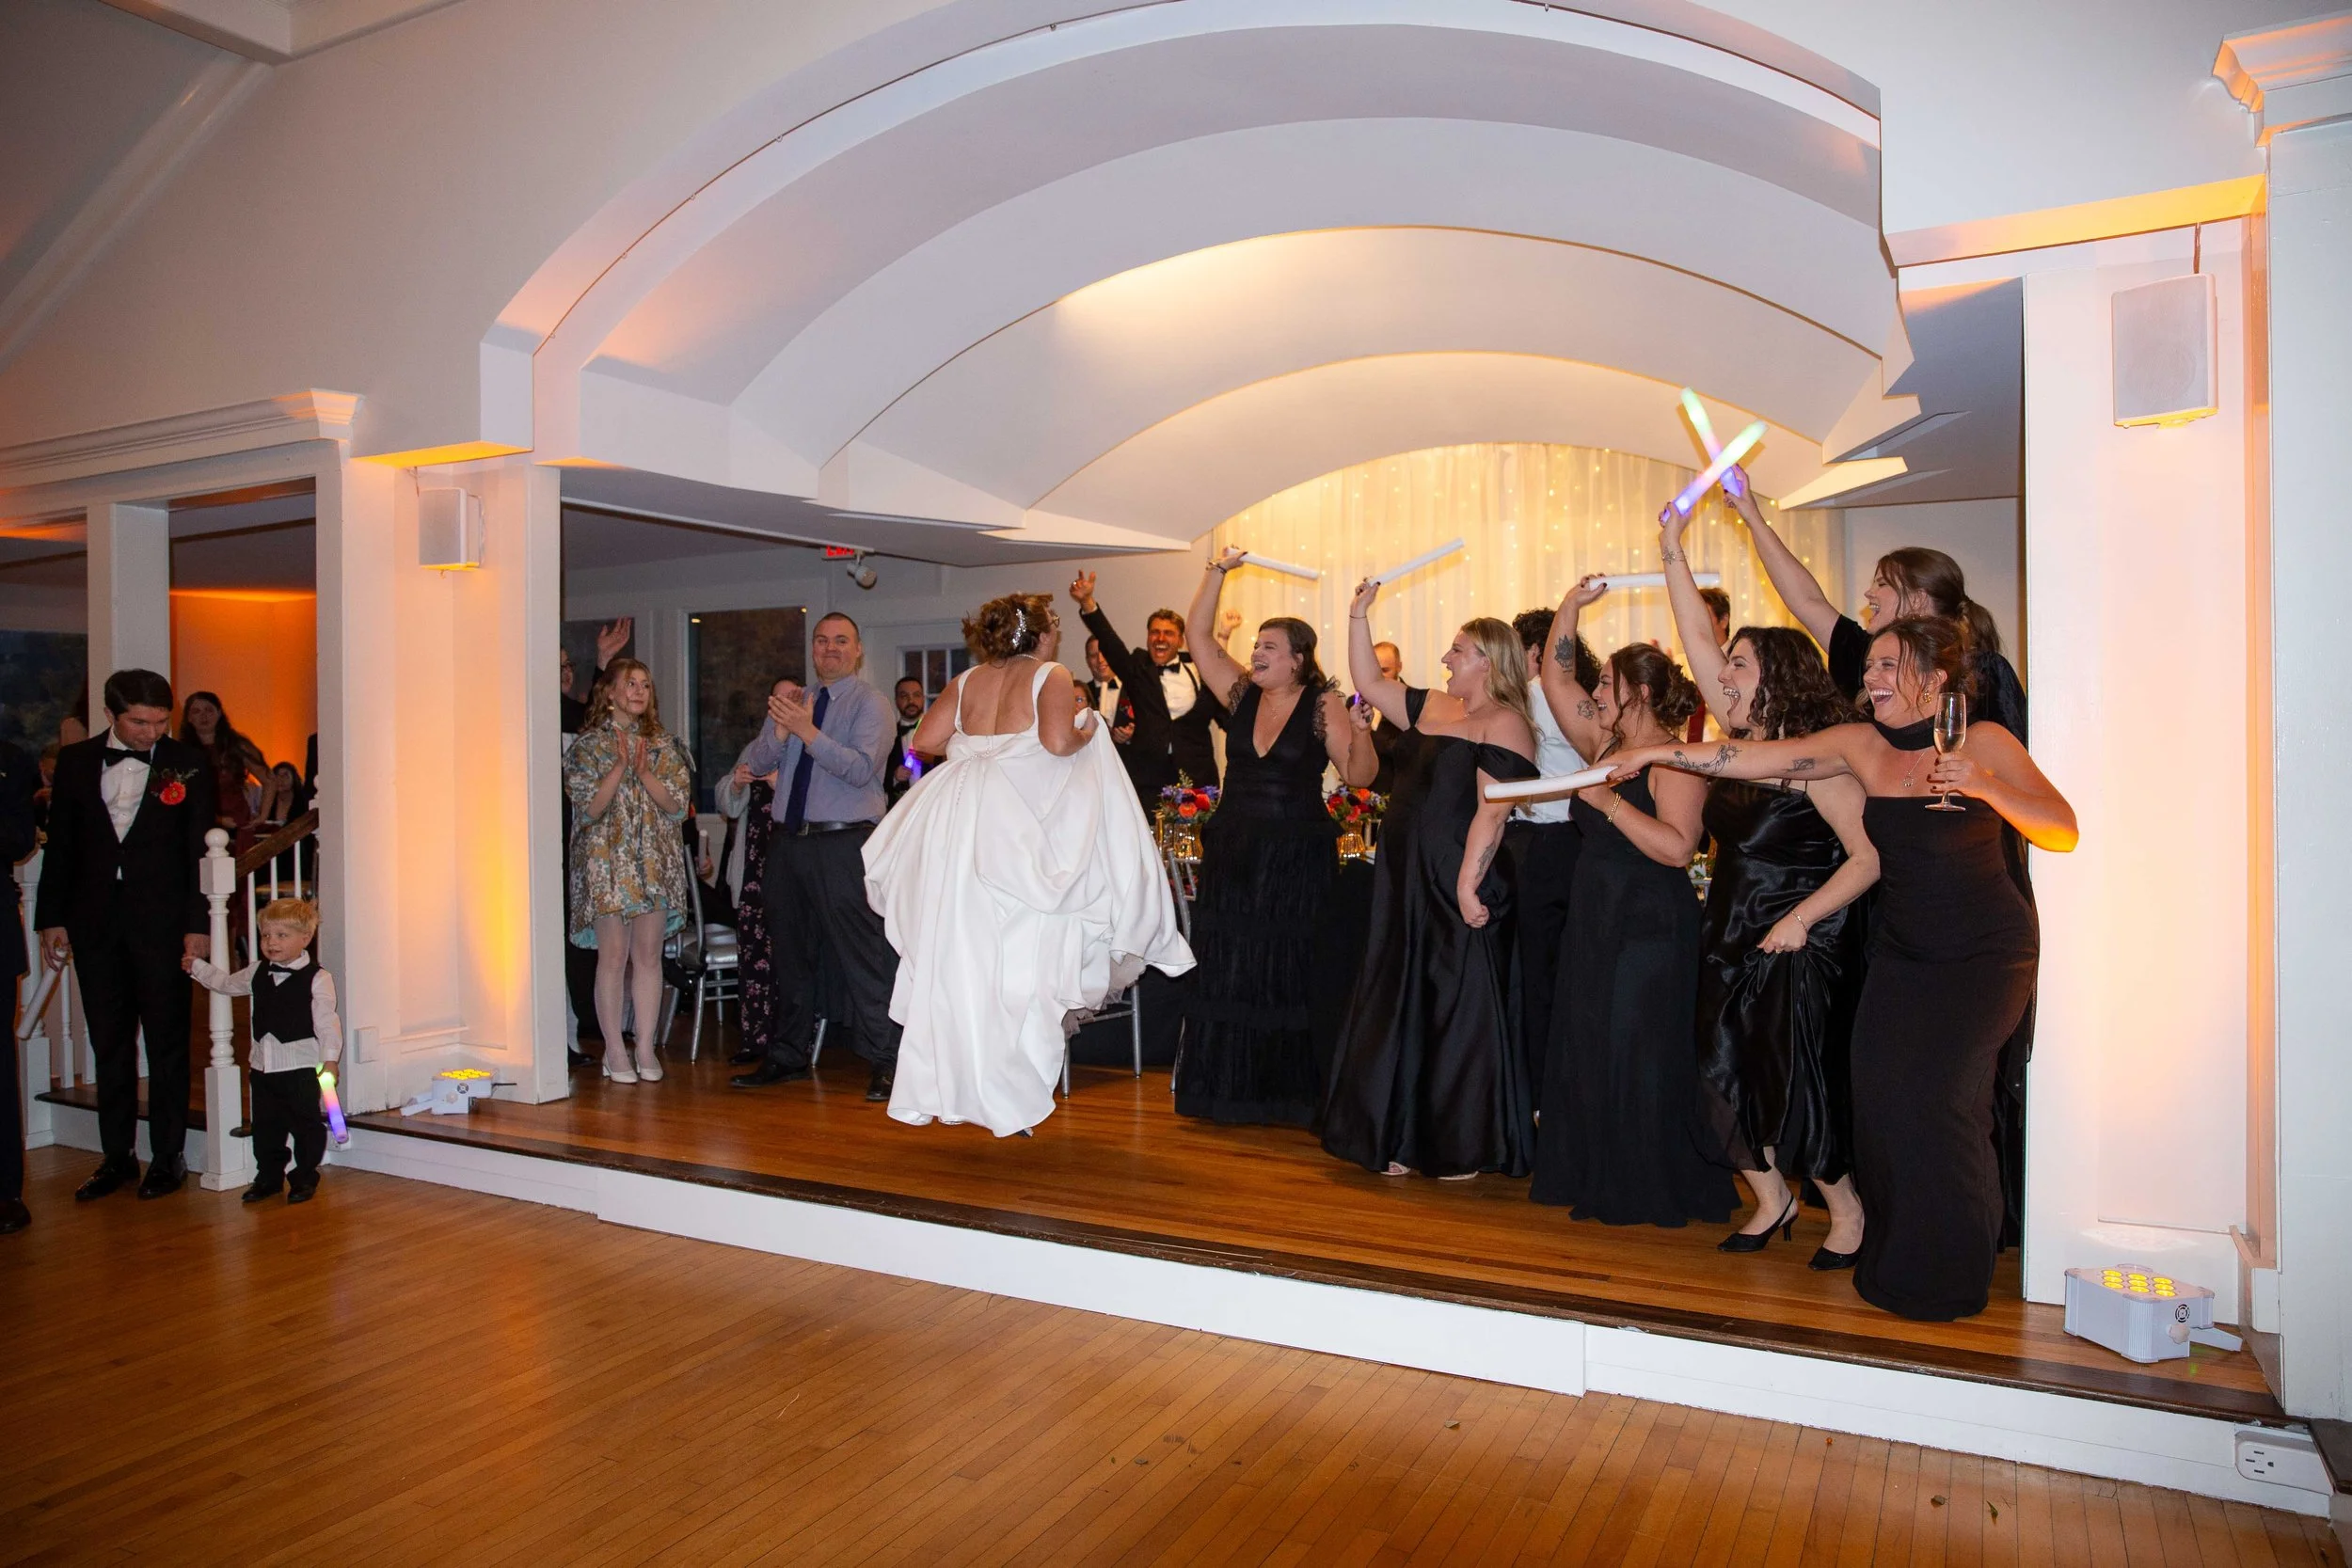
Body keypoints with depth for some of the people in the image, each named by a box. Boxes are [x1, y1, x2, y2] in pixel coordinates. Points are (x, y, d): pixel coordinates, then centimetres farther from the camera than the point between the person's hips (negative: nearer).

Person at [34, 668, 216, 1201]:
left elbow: (202, 849, -1)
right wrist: (52, 919, 5)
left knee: (167, 1042, 4)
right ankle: (117, 1155, 20)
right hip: (94, 923, 3)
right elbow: (60, 845, 10)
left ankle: (168, 1156, 13)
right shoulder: (75, 762, 7)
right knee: (109, 1043, 10)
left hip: (162, 921, -3)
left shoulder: (189, 764, -1)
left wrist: (198, 924, -6)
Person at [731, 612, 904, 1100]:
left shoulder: (869, 703, -3)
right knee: (790, 954, 15)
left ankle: (884, 1061, 0)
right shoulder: (793, 701, 16)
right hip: (788, 841, 7)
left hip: (844, 844, -6)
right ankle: (787, 1056, 29)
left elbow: (862, 769, -17)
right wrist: (780, 729, -11)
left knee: (862, 954, -7)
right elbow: (755, 764, 7)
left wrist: (808, 732, -22)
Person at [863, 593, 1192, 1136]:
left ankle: (939, 1088, 21)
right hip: (1020, 831, -5)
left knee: (957, 956, 13)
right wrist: (1086, 732, 3)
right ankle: (1006, 1098, 5)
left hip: (960, 823, 6)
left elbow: (924, 740, 8)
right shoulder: (1052, 677, -3)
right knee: (1019, 960, 1)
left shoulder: (968, 681, 13)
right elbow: (1057, 742, -18)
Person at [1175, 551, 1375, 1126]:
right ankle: (1229, 1089, 21)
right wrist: (1218, 572, -2)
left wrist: (1359, 731, -29)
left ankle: (1291, 1094, 17)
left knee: (1289, 973, 4)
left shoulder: (1323, 704, -7)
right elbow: (1198, 637, 4)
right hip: (1232, 853, 5)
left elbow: (1358, 776, -11)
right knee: (1225, 970, 8)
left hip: (1297, 860, -4)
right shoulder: (1241, 693, 6)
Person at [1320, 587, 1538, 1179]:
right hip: (1408, 886, 9)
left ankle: (1467, 1146, 15)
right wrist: (1360, 614, 14)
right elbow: (1368, 681, 20)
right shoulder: (1434, 710, 13)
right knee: (1403, 1007, 12)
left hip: (1457, 891, -8)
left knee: (1458, 1011, 1)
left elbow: (1491, 811, -19)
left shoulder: (1503, 724, -11)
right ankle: (1408, 1137, 24)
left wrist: (1468, 884, -25)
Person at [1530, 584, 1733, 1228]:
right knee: (1586, 1057, 12)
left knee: (1639, 1062, -1)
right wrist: (1573, 602, 6)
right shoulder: (1604, 744, 9)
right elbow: (1556, 678, 10)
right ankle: (1595, 1180, 23)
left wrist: (1607, 800, -25)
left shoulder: (1675, 757, -13)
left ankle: (1652, 1192, 13)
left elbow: (1678, 847, -25)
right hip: (1594, 921, 8)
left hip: (1650, 928, -8)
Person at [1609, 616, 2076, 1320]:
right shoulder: (1862, 745, 0)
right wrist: (1657, 752, -9)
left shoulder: (1982, 742, -10)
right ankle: (1894, 1257, 16)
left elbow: (2064, 832, -15)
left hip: (1985, 952, -4)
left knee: (1933, 1097, -11)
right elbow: (1761, 758, -4)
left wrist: (1984, 787, -31)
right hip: (1902, 947, 4)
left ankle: (1949, 1277, 9)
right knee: (1879, 1091, -4)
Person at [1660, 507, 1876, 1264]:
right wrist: (1673, 553, 0)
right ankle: (1772, 1200, 27)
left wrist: (1801, 918, -24)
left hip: (1800, 952, -7)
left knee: (1799, 1087, -2)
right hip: (1732, 946, 7)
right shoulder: (1740, 743, 6)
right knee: (1724, 1078, 8)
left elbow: (1869, 857, -18)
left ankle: (1848, 1210, 20)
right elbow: (1700, 642, 3)